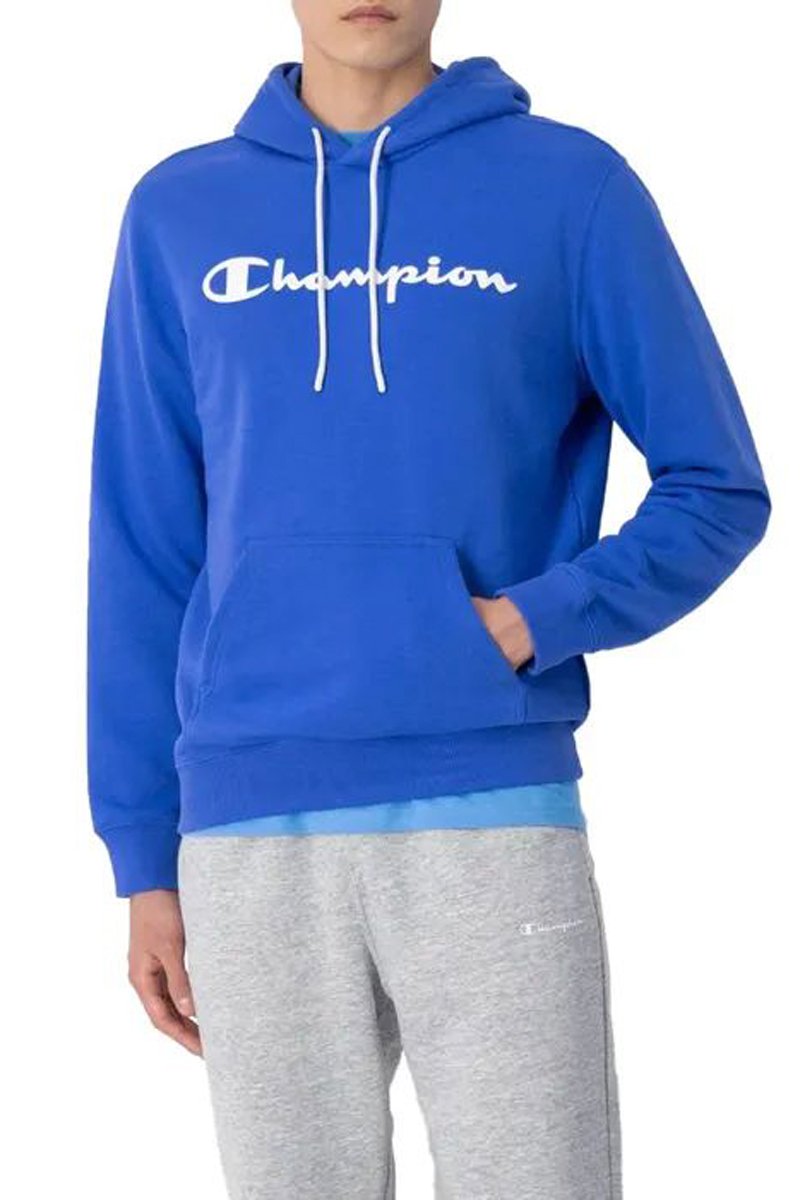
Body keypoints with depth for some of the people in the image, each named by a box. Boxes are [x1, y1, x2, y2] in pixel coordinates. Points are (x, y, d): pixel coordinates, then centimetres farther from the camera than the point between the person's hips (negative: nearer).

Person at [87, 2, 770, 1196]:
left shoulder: (572, 189, 2)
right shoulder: (179, 214, 9)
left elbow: (719, 491, 6)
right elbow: (143, 552, 10)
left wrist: (536, 623, -10)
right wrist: (144, 852, 7)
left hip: (498, 814, -2)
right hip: (251, 841, 2)